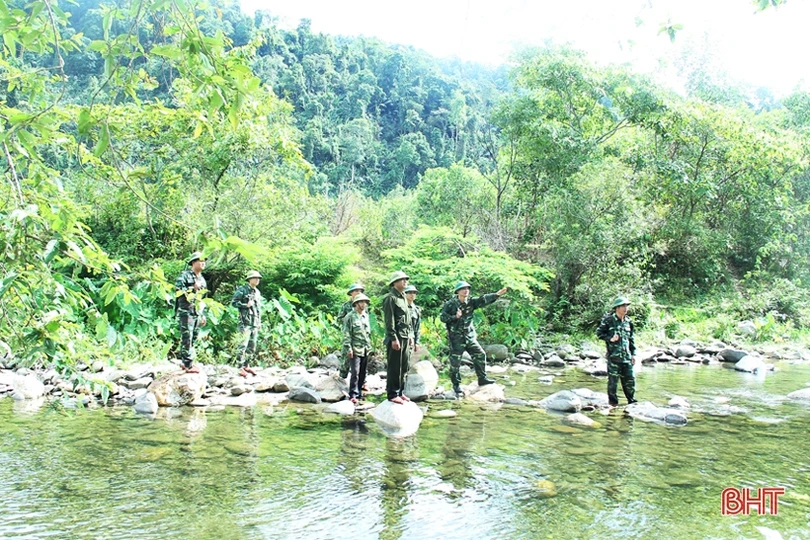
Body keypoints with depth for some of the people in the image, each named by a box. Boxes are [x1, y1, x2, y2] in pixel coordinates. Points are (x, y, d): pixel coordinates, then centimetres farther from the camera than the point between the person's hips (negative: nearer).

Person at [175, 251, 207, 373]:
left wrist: (203, 315, 22)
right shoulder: (184, 275, -4)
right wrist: (192, 288, -16)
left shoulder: (202, 279, 19)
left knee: (193, 339, 9)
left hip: (197, 314, 8)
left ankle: (186, 363, 16)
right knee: (187, 339, -9)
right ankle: (188, 365, -9)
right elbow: (178, 289, -16)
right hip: (186, 312, -8)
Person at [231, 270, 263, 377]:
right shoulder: (242, 290, -4)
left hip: (255, 324, 7)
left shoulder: (257, 292, 18)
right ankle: (240, 368, -10)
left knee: (252, 346, 10)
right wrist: (246, 305, -17)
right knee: (243, 345, -12)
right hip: (245, 322, -7)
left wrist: (259, 322, 19)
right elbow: (233, 302, -9)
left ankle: (247, 365, 20)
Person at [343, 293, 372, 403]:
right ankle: (353, 395, -8)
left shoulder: (366, 316, 15)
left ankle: (359, 393, 17)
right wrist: (348, 348, -15)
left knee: (362, 373, 9)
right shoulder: (350, 317, -5)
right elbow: (346, 334, -9)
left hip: (365, 350, 6)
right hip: (355, 349, -6)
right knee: (355, 372, -11)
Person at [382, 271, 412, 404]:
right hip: (396, 338, -9)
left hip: (405, 338, 9)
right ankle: (392, 394, 3)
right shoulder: (390, 298, -10)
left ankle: (400, 392, 21)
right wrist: (394, 338, -19)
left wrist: (410, 335, 17)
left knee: (404, 367, 11)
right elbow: (389, 320, -15)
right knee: (394, 368, -4)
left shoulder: (403, 298, 17)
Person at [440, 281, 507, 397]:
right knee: (455, 363, -2)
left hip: (470, 337, 5)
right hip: (456, 338, -5)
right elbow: (442, 317, -9)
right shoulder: (450, 304, -8)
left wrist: (497, 295, -20)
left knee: (480, 355, 3)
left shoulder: (471, 302, 4)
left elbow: (483, 300, -7)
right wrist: (455, 317, -23)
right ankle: (456, 386, 9)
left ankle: (482, 378, 18)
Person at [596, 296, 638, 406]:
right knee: (613, 380, 0)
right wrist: (610, 338, -16)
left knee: (630, 379, 8)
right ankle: (613, 401, 12)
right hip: (614, 356, -5)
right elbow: (599, 333, -1)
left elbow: (631, 339, 18)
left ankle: (631, 400, 23)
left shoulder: (628, 321, 12)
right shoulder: (608, 320, -6)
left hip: (626, 356, 5)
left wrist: (633, 353, 14)